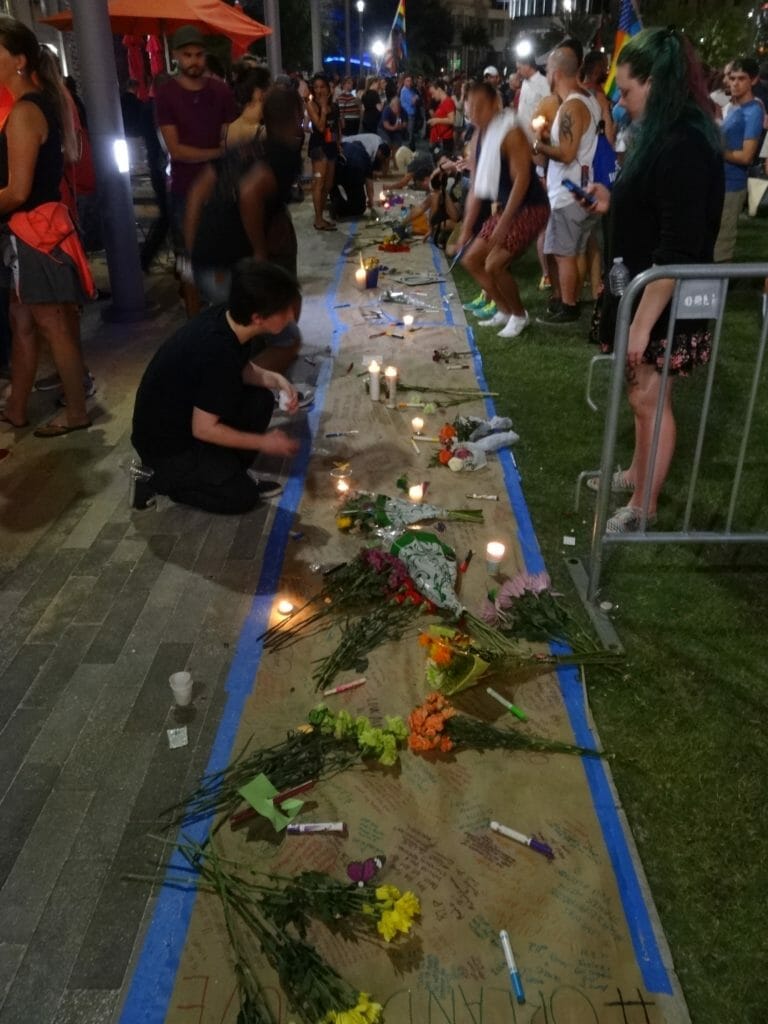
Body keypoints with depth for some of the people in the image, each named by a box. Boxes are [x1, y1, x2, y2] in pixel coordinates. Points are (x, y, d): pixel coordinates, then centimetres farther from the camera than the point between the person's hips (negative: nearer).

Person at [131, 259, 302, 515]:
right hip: (164, 442, -8)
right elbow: (203, 429, -26)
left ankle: (228, 469, 12)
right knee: (242, 496, -6)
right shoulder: (218, 353, -34)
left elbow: (242, 370, 11)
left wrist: (276, 379, -9)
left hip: (186, 414, 8)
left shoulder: (225, 319, -10)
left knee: (261, 401, -1)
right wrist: (263, 442, -16)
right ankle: (159, 477, 6)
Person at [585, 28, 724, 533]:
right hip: (643, 296, 10)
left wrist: (643, 322, -25)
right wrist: (614, 204, 11)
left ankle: (642, 507, 15)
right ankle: (638, 475, 36)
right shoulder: (664, 135, 10)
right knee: (644, 396, 19)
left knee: (650, 400, 1)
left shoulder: (684, 145, -22)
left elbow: (679, 251, -26)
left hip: (664, 308, -9)